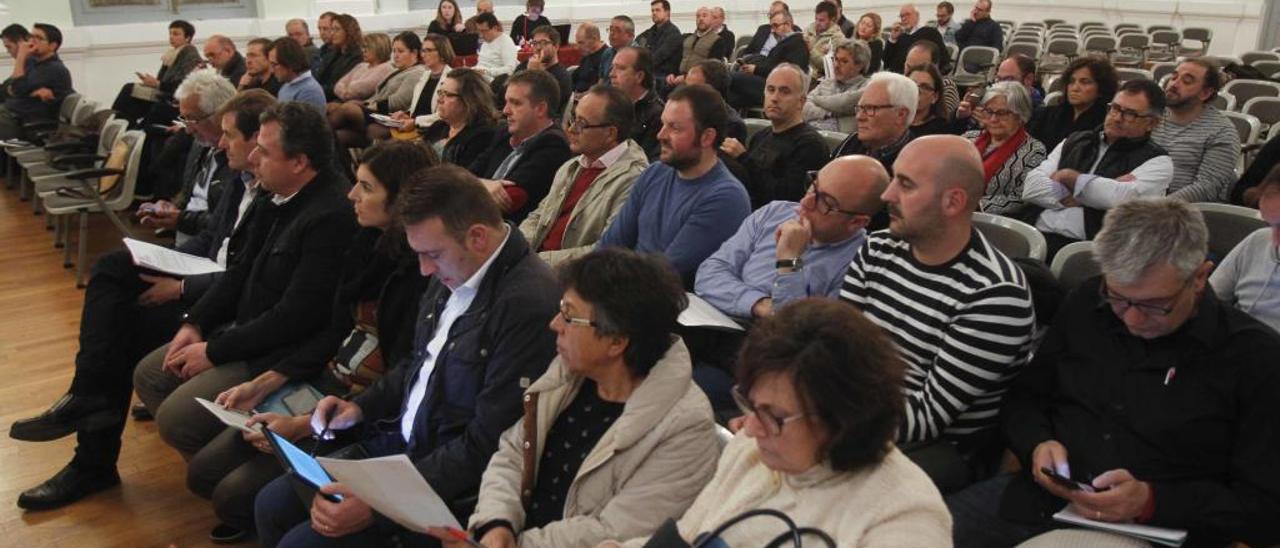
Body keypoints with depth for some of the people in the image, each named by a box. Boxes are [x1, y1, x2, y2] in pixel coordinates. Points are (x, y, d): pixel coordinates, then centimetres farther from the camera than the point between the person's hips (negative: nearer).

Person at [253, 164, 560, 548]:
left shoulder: (528, 303, -27)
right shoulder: (454, 271, 1)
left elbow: (486, 447, -25)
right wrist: (361, 406, 3)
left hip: (448, 481, -8)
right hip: (396, 443, 9)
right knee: (273, 504, 10)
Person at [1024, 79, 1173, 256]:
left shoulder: (1157, 161, 9)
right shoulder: (1076, 141, 21)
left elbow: (1122, 198, -12)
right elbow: (1031, 188, 9)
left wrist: (1068, 176, 1)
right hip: (1036, 236, 5)